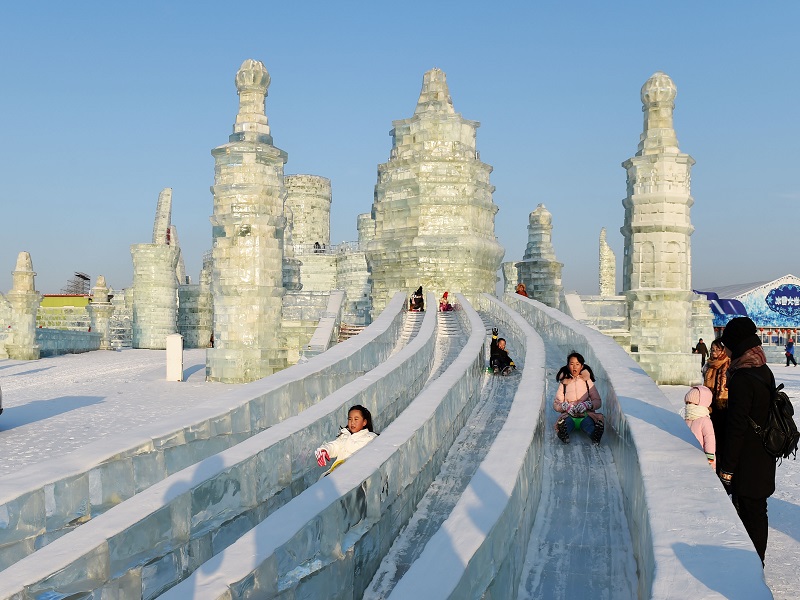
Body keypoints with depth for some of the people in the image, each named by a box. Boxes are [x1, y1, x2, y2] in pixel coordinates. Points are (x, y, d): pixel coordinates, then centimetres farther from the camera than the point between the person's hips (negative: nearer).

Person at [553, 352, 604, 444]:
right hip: (568, 415, 1)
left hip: (586, 414, 0)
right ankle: (564, 436, -67)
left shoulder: (587, 381, 17)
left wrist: (587, 405, -12)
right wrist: (565, 406, -12)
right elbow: (556, 405, 11)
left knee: (588, 423, -38)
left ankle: (595, 437, -67)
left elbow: (598, 402, 10)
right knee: (564, 423, -37)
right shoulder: (564, 383, 18)